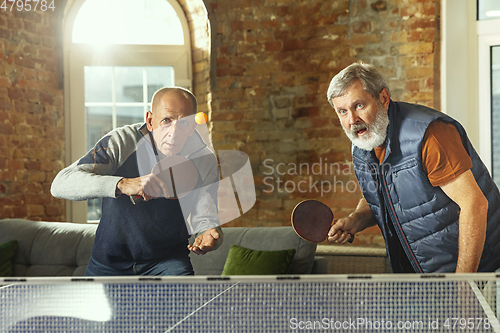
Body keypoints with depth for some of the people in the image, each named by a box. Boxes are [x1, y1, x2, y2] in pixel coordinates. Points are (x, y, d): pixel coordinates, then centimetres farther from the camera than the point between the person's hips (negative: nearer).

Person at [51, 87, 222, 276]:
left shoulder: (204, 161, -9)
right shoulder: (121, 142, -18)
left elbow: (205, 217, -6)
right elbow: (60, 184, -28)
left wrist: (209, 234, -33)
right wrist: (122, 184, -46)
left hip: (167, 262, 0)